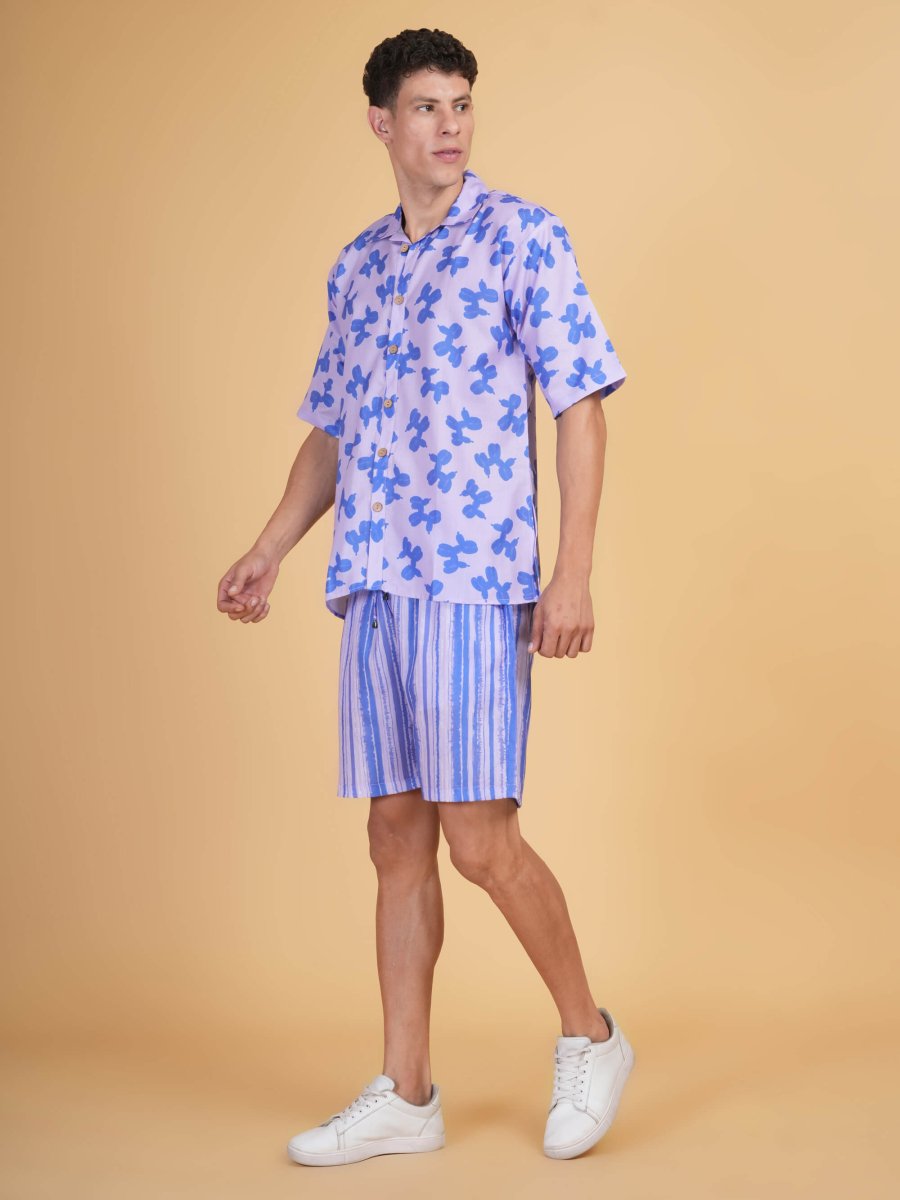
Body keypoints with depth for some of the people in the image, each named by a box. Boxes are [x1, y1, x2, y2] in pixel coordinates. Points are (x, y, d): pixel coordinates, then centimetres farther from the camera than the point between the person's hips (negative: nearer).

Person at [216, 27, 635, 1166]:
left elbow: (580, 405, -6)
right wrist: (269, 550, 13)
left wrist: (573, 572, -13)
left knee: (480, 839, -7)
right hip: (374, 584, 6)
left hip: (477, 579, -6)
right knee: (397, 837, 8)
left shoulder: (522, 237, -1)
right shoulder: (356, 267, 16)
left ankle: (589, 1037, 16)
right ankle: (405, 1094, 16)